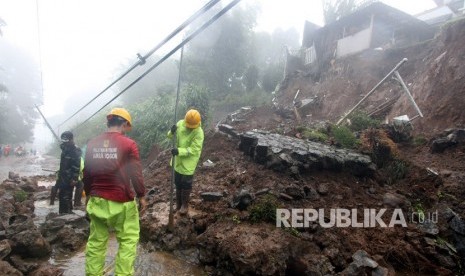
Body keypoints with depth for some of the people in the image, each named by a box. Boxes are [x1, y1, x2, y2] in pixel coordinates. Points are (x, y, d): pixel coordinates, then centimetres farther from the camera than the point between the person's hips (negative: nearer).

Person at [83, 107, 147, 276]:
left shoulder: (92, 144, 3)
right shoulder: (129, 144, -11)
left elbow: (87, 173, 10)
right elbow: (136, 174, -11)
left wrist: (88, 195, 23)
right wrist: (141, 196, 0)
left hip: (97, 201, 5)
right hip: (122, 201, -5)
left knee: (96, 241, 17)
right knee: (128, 240, 9)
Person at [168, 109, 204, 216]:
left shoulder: (199, 133, -24)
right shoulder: (180, 123, -8)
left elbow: (193, 150, -27)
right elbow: (170, 136, 2)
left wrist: (179, 151, -38)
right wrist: (172, 131, -21)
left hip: (188, 162, -6)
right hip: (178, 160, 6)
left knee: (186, 184, 8)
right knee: (178, 183, 20)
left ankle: (185, 205, 29)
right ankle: (178, 203, 39)